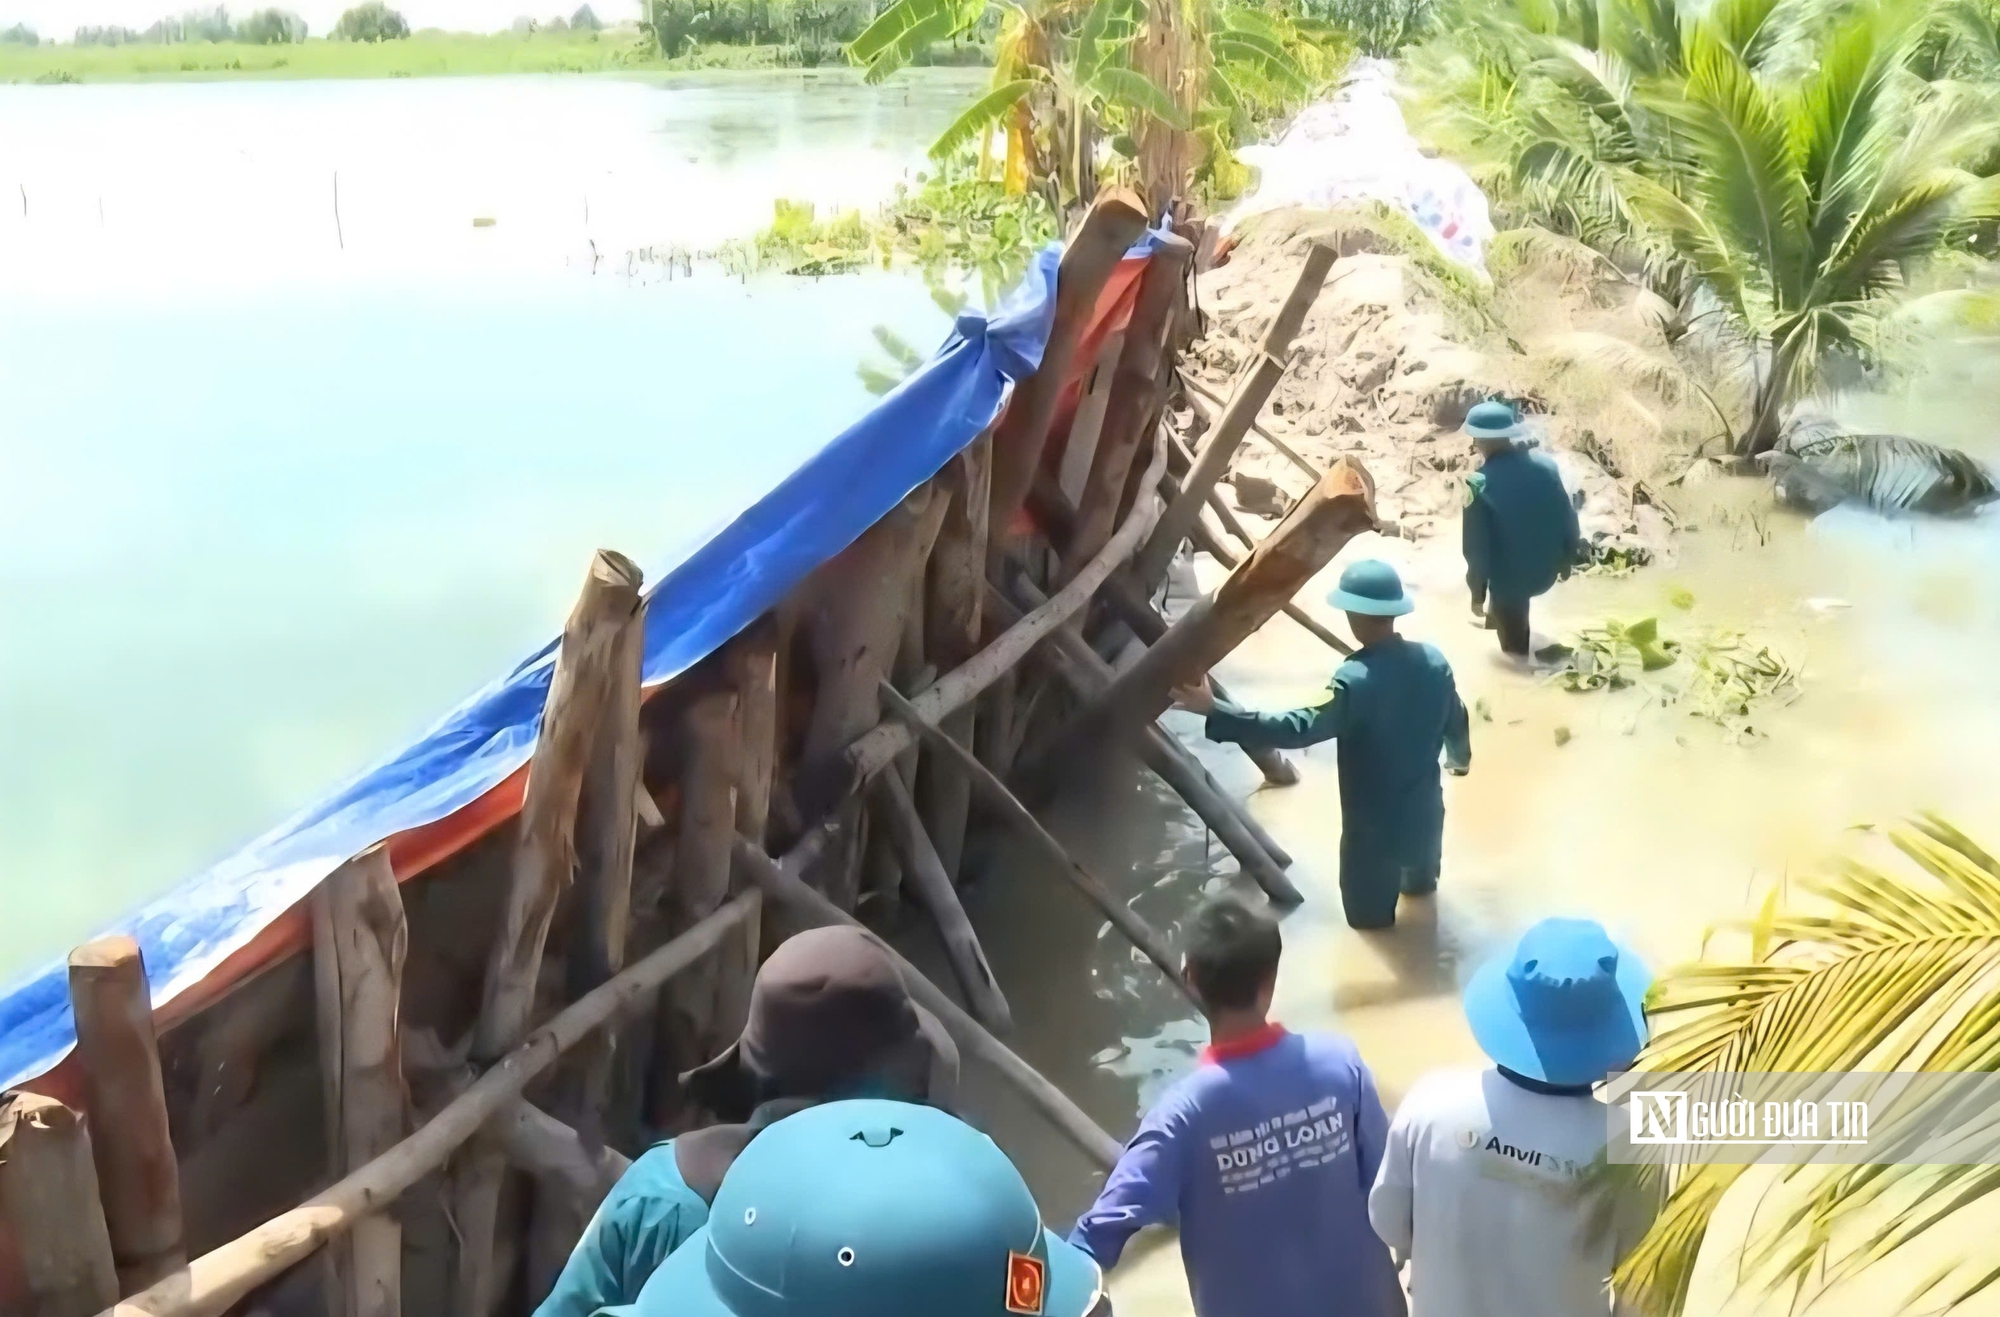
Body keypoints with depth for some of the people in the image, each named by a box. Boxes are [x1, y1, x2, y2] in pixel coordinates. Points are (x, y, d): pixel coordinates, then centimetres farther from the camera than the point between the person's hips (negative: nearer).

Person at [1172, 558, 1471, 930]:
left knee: (1368, 914, 18)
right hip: (1424, 812, 8)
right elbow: (1456, 721, 4)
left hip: (1373, 824, -8)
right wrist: (1461, 757, 29)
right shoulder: (1433, 661, -12)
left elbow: (1300, 728, -41)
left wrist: (1215, 712, -45)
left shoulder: (1356, 679, -33)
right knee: (1422, 878, 39)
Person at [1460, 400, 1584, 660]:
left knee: (1515, 645, 18)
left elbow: (1477, 548, -20)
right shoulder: (1545, 463, -11)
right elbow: (1568, 516, 0)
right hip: (1546, 569, 6)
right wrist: (1568, 558, 16)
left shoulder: (1480, 484, -26)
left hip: (1509, 576, -6)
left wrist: (1477, 593, -7)